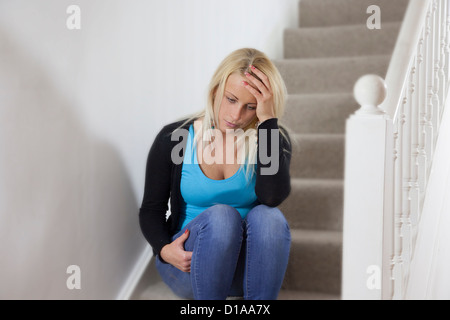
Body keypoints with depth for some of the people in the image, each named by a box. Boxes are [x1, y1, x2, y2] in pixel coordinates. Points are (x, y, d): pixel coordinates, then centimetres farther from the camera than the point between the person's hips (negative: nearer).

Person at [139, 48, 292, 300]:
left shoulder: (272, 138, -3)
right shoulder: (173, 138, -3)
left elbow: (273, 196, -23)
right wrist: (164, 249, -16)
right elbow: (151, 209, 4)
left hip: (246, 269, 1)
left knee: (268, 216, -30)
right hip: (188, 264, -1)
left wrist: (268, 120, -25)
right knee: (221, 215, -32)